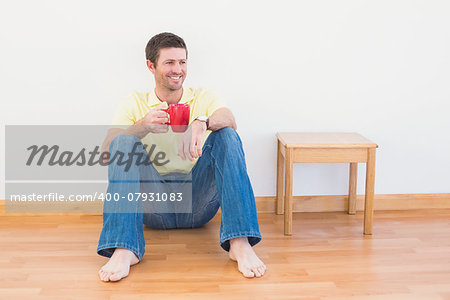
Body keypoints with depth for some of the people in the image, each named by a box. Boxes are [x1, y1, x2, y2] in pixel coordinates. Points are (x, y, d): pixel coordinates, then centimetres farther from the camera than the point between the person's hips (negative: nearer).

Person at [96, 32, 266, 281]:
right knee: (124, 141, -20)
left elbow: (229, 118, -12)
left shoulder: (202, 98, 13)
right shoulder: (135, 104, 12)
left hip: (198, 204, 0)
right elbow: (106, 153, -4)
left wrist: (201, 123, -35)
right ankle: (123, 250, -34)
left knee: (226, 134, -19)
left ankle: (240, 243, -34)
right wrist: (143, 126, -22)